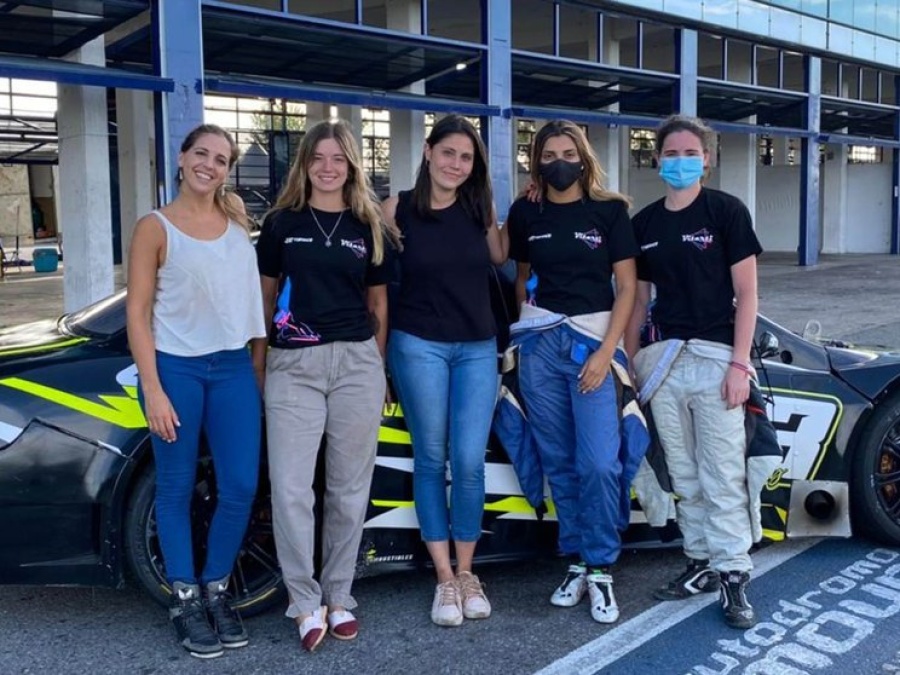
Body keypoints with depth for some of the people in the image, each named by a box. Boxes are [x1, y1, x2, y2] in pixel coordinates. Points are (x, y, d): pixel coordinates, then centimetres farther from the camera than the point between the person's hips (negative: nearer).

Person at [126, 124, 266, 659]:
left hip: (233, 367, 4)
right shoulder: (156, 227, -4)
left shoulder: (238, 220, 8)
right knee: (177, 487, 5)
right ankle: (186, 600, 20)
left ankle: (217, 591, 22)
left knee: (241, 487, 2)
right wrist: (152, 389, -11)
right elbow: (138, 313, -5)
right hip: (177, 369, -3)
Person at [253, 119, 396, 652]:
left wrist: (378, 367, 11)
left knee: (350, 489, 7)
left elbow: (378, 303, 14)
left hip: (357, 363, 1)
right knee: (290, 489, -5)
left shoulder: (369, 227, 10)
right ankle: (306, 602, 10)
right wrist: (256, 365, 4)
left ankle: (339, 597, 21)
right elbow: (265, 297, 9)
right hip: (292, 365, -1)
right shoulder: (281, 222, 6)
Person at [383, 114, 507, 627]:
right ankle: (444, 578, 15)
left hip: (478, 348, 2)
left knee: (470, 463, -1)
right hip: (418, 346, -2)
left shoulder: (480, 207, 5)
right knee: (432, 461, 4)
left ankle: (467, 573, 17)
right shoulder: (399, 209, -3)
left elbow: (499, 258, 20)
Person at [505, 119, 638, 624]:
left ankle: (601, 570, 5)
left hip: (593, 340, -3)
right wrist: (527, 318, 6)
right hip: (540, 343, 3)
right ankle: (577, 562, 18)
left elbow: (627, 285, -2)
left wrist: (607, 350, -11)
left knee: (599, 463, -10)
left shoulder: (610, 211, 1)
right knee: (559, 462, 6)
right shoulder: (526, 213, 9)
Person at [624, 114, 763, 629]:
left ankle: (733, 573, 7)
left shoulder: (726, 211, -1)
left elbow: (746, 292, -3)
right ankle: (701, 562, 21)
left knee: (722, 476, -3)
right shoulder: (645, 223, 12)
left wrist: (739, 363, -11)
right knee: (685, 476, 10)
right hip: (664, 359, 4)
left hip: (715, 357, -4)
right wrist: (629, 361, 11)